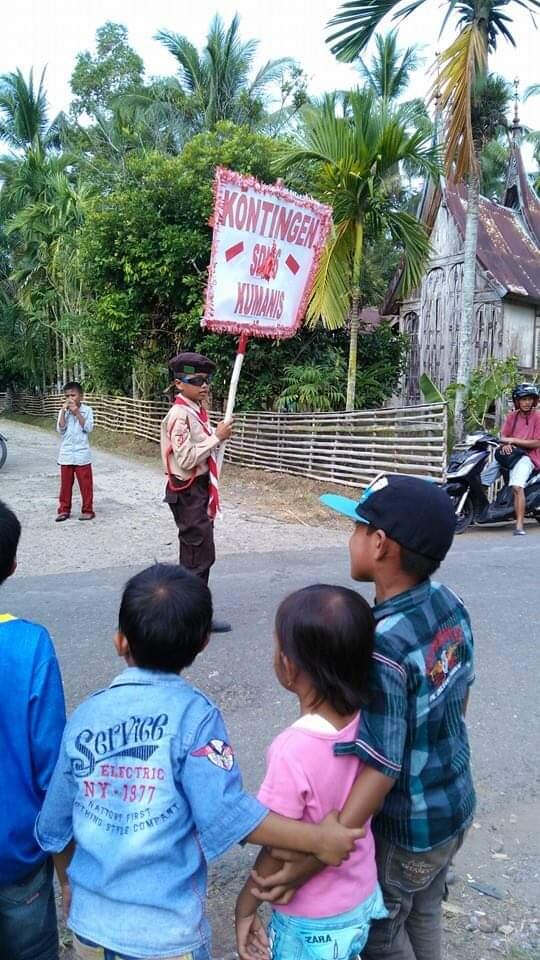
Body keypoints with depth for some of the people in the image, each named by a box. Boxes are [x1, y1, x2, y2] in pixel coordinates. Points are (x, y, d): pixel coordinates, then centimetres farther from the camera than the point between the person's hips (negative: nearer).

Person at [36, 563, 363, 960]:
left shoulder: (86, 715, -5)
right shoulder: (194, 714, -18)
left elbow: (55, 824, 4)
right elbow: (226, 811, -25)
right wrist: (319, 839, -17)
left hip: (90, 920, 4)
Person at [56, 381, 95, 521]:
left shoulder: (87, 410, -3)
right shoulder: (63, 411, 3)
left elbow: (88, 428, -14)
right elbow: (61, 429, -7)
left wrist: (77, 412, -18)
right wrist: (64, 411, -14)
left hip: (82, 454, -2)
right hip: (66, 454, 3)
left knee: (86, 484, 3)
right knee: (65, 484, 9)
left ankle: (87, 510, 12)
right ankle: (64, 510, 18)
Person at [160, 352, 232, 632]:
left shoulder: (197, 410, 10)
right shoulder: (180, 415, -18)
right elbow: (185, 460, -25)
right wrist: (217, 437, -21)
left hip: (199, 489, 9)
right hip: (188, 491, -9)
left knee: (197, 554, 16)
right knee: (199, 555, -3)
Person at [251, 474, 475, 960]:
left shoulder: (384, 649, -34)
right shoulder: (451, 604, -10)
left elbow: (380, 771, -32)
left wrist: (310, 863, -30)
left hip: (406, 828, -7)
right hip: (455, 806, 7)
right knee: (423, 917, 29)